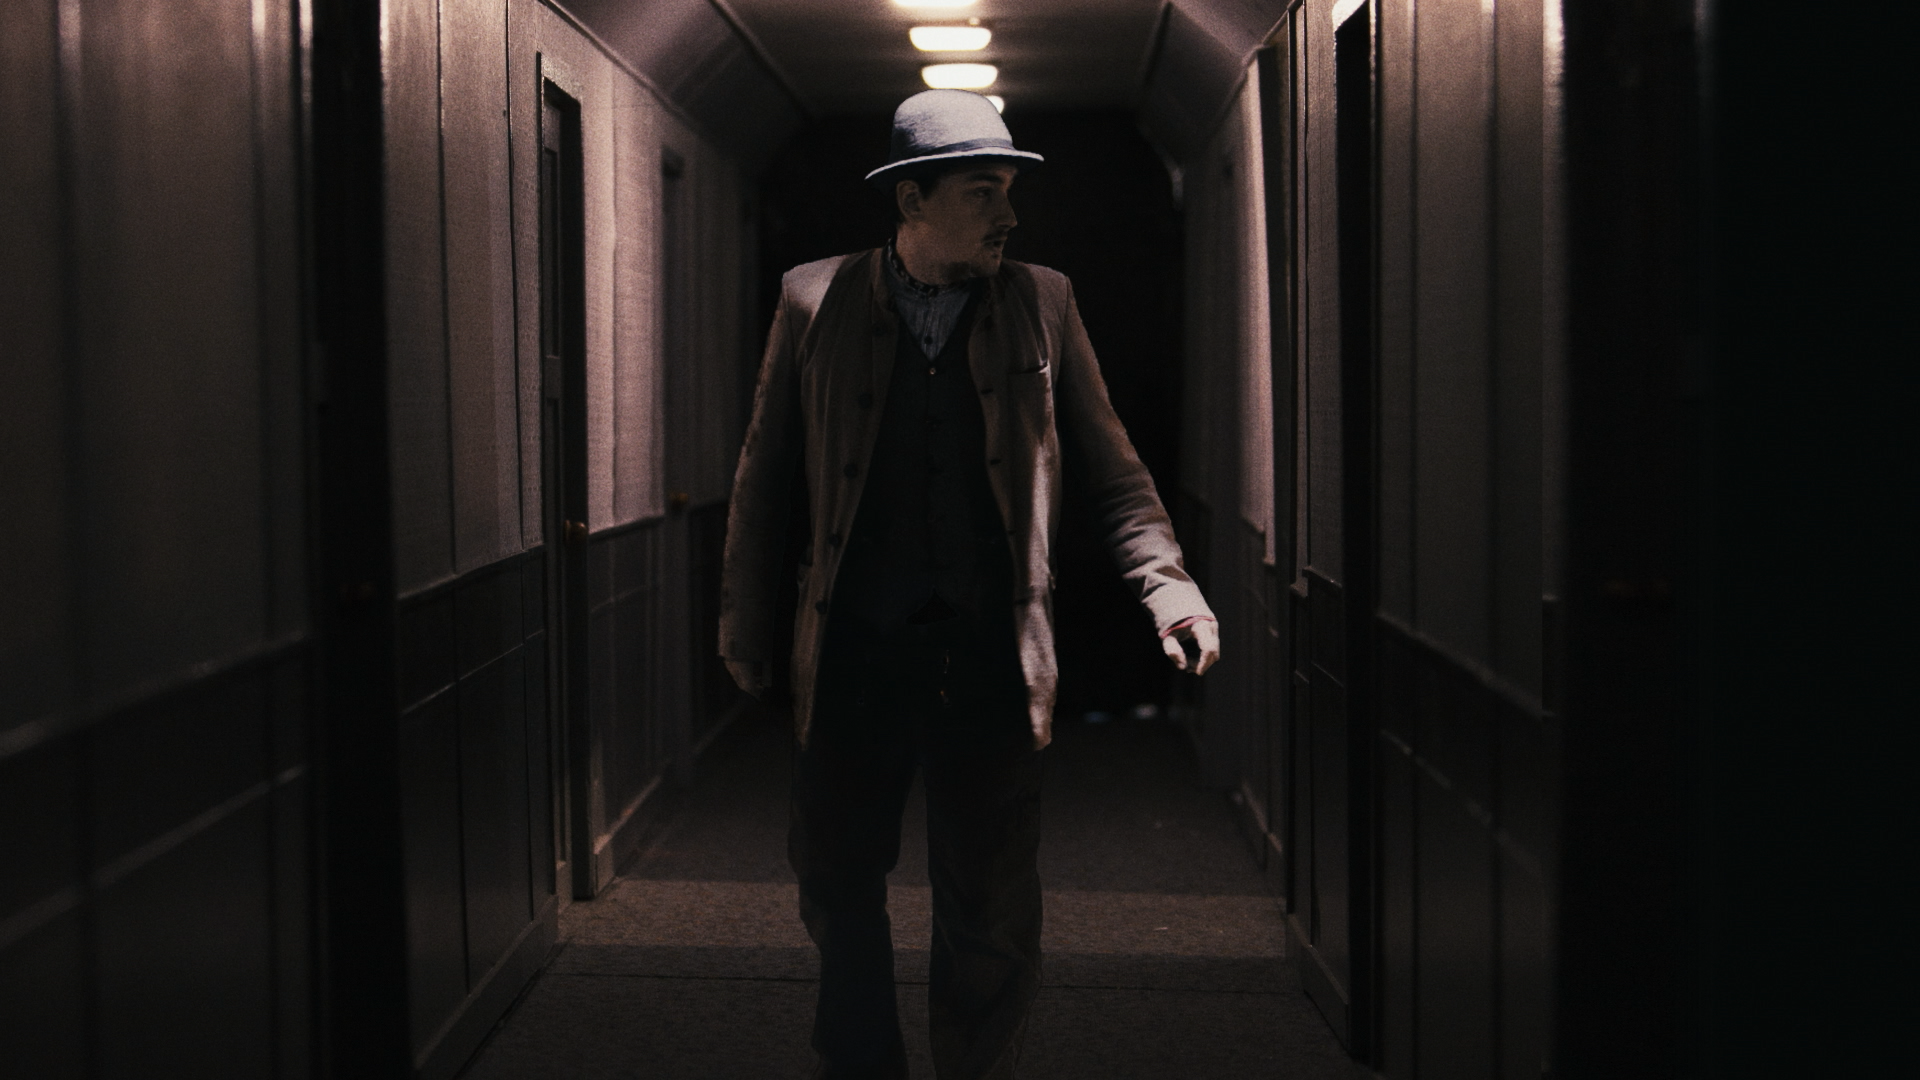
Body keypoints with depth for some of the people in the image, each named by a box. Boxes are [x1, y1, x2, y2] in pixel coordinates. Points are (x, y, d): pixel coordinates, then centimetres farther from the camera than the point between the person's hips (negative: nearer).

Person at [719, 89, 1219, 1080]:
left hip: (991, 658, 0)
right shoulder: (815, 301, 3)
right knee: (836, 883, 12)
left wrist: (1165, 581, -7)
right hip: (853, 654, 0)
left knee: (988, 912, 4)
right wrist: (744, 626, 10)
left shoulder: (1041, 304, 5)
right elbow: (764, 474, 9)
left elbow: (1109, 468, 8)